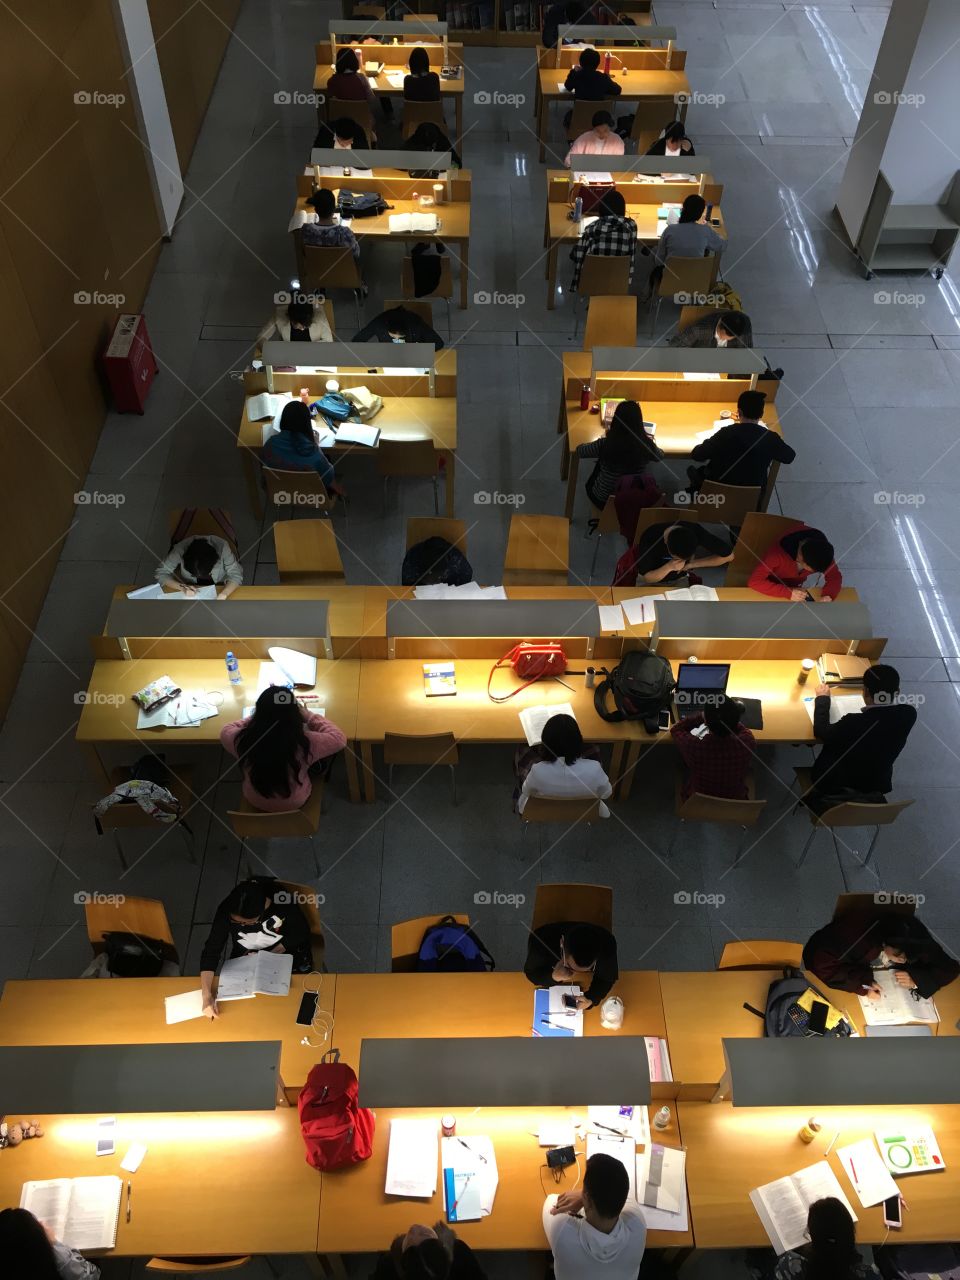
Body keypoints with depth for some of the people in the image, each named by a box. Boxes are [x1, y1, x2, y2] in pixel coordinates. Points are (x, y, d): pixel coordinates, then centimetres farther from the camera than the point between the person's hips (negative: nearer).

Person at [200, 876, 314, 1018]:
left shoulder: (282, 901, -30)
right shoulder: (226, 910, -26)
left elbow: (302, 932, -13)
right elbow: (211, 951, -23)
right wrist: (207, 996, -34)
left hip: (284, 951, -1)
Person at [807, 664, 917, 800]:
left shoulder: (854, 723, -38)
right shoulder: (908, 714, -24)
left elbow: (821, 732, -19)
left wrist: (823, 699, -4)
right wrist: (887, 678, 16)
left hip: (841, 786, -4)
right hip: (879, 785, 4)